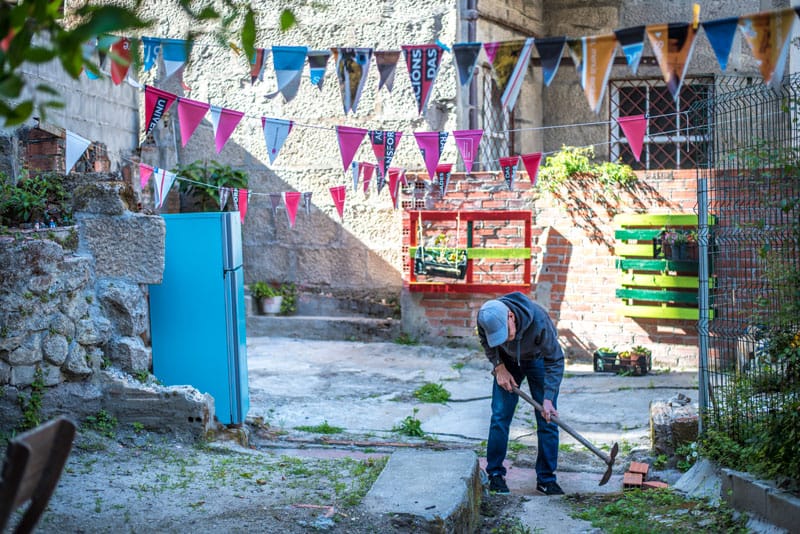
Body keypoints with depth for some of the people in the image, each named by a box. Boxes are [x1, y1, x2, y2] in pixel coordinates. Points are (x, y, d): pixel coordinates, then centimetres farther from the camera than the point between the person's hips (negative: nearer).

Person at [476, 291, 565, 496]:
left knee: (547, 419, -6)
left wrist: (548, 399, -31)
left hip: (538, 360, -2)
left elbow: (555, 360, -28)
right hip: (508, 361, 2)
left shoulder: (538, 320, -40)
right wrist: (499, 368, -13)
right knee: (500, 416, -4)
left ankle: (546, 478, 3)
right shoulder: (486, 318, -31)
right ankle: (495, 474, 8)